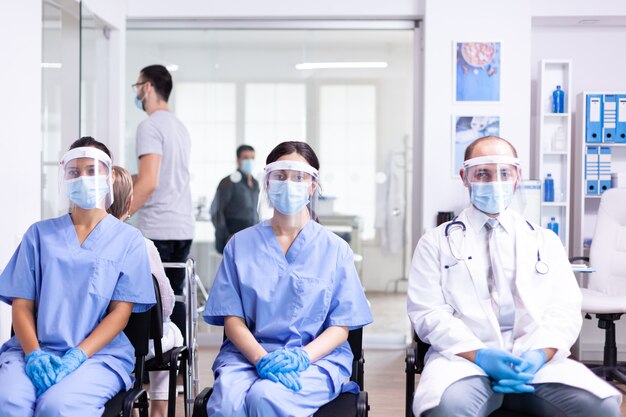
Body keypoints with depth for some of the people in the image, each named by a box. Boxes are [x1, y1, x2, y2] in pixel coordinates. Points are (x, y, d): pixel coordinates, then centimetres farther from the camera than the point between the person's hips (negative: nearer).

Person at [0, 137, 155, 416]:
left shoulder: (128, 239, 9)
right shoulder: (39, 234, 15)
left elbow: (120, 312, 1)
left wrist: (77, 356, -14)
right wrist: (34, 354, -11)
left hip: (99, 353, -1)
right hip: (34, 350, 2)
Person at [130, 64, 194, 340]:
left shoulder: (150, 126, -9)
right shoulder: (179, 127, 18)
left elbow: (148, 183, -18)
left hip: (157, 230, -8)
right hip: (183, 227, 9)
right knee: (174, 297, 11)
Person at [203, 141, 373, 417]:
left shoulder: (335, 249, 9)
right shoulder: (241, 244, 11)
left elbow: (340, 327, 4)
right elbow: (232, 319, 4)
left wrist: (301, 357, -16)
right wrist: (262, 359, -15)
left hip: (316, 357, -1)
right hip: (248, 354, 1)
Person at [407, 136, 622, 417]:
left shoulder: (546, 242, 18)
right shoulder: (437, 242, 10)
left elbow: (565, 309, 9)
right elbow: (427, 312, -1)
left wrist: (540, 354, -12)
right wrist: (479, 355, -16)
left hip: (537, 361, 3)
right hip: (465, 358, -3)